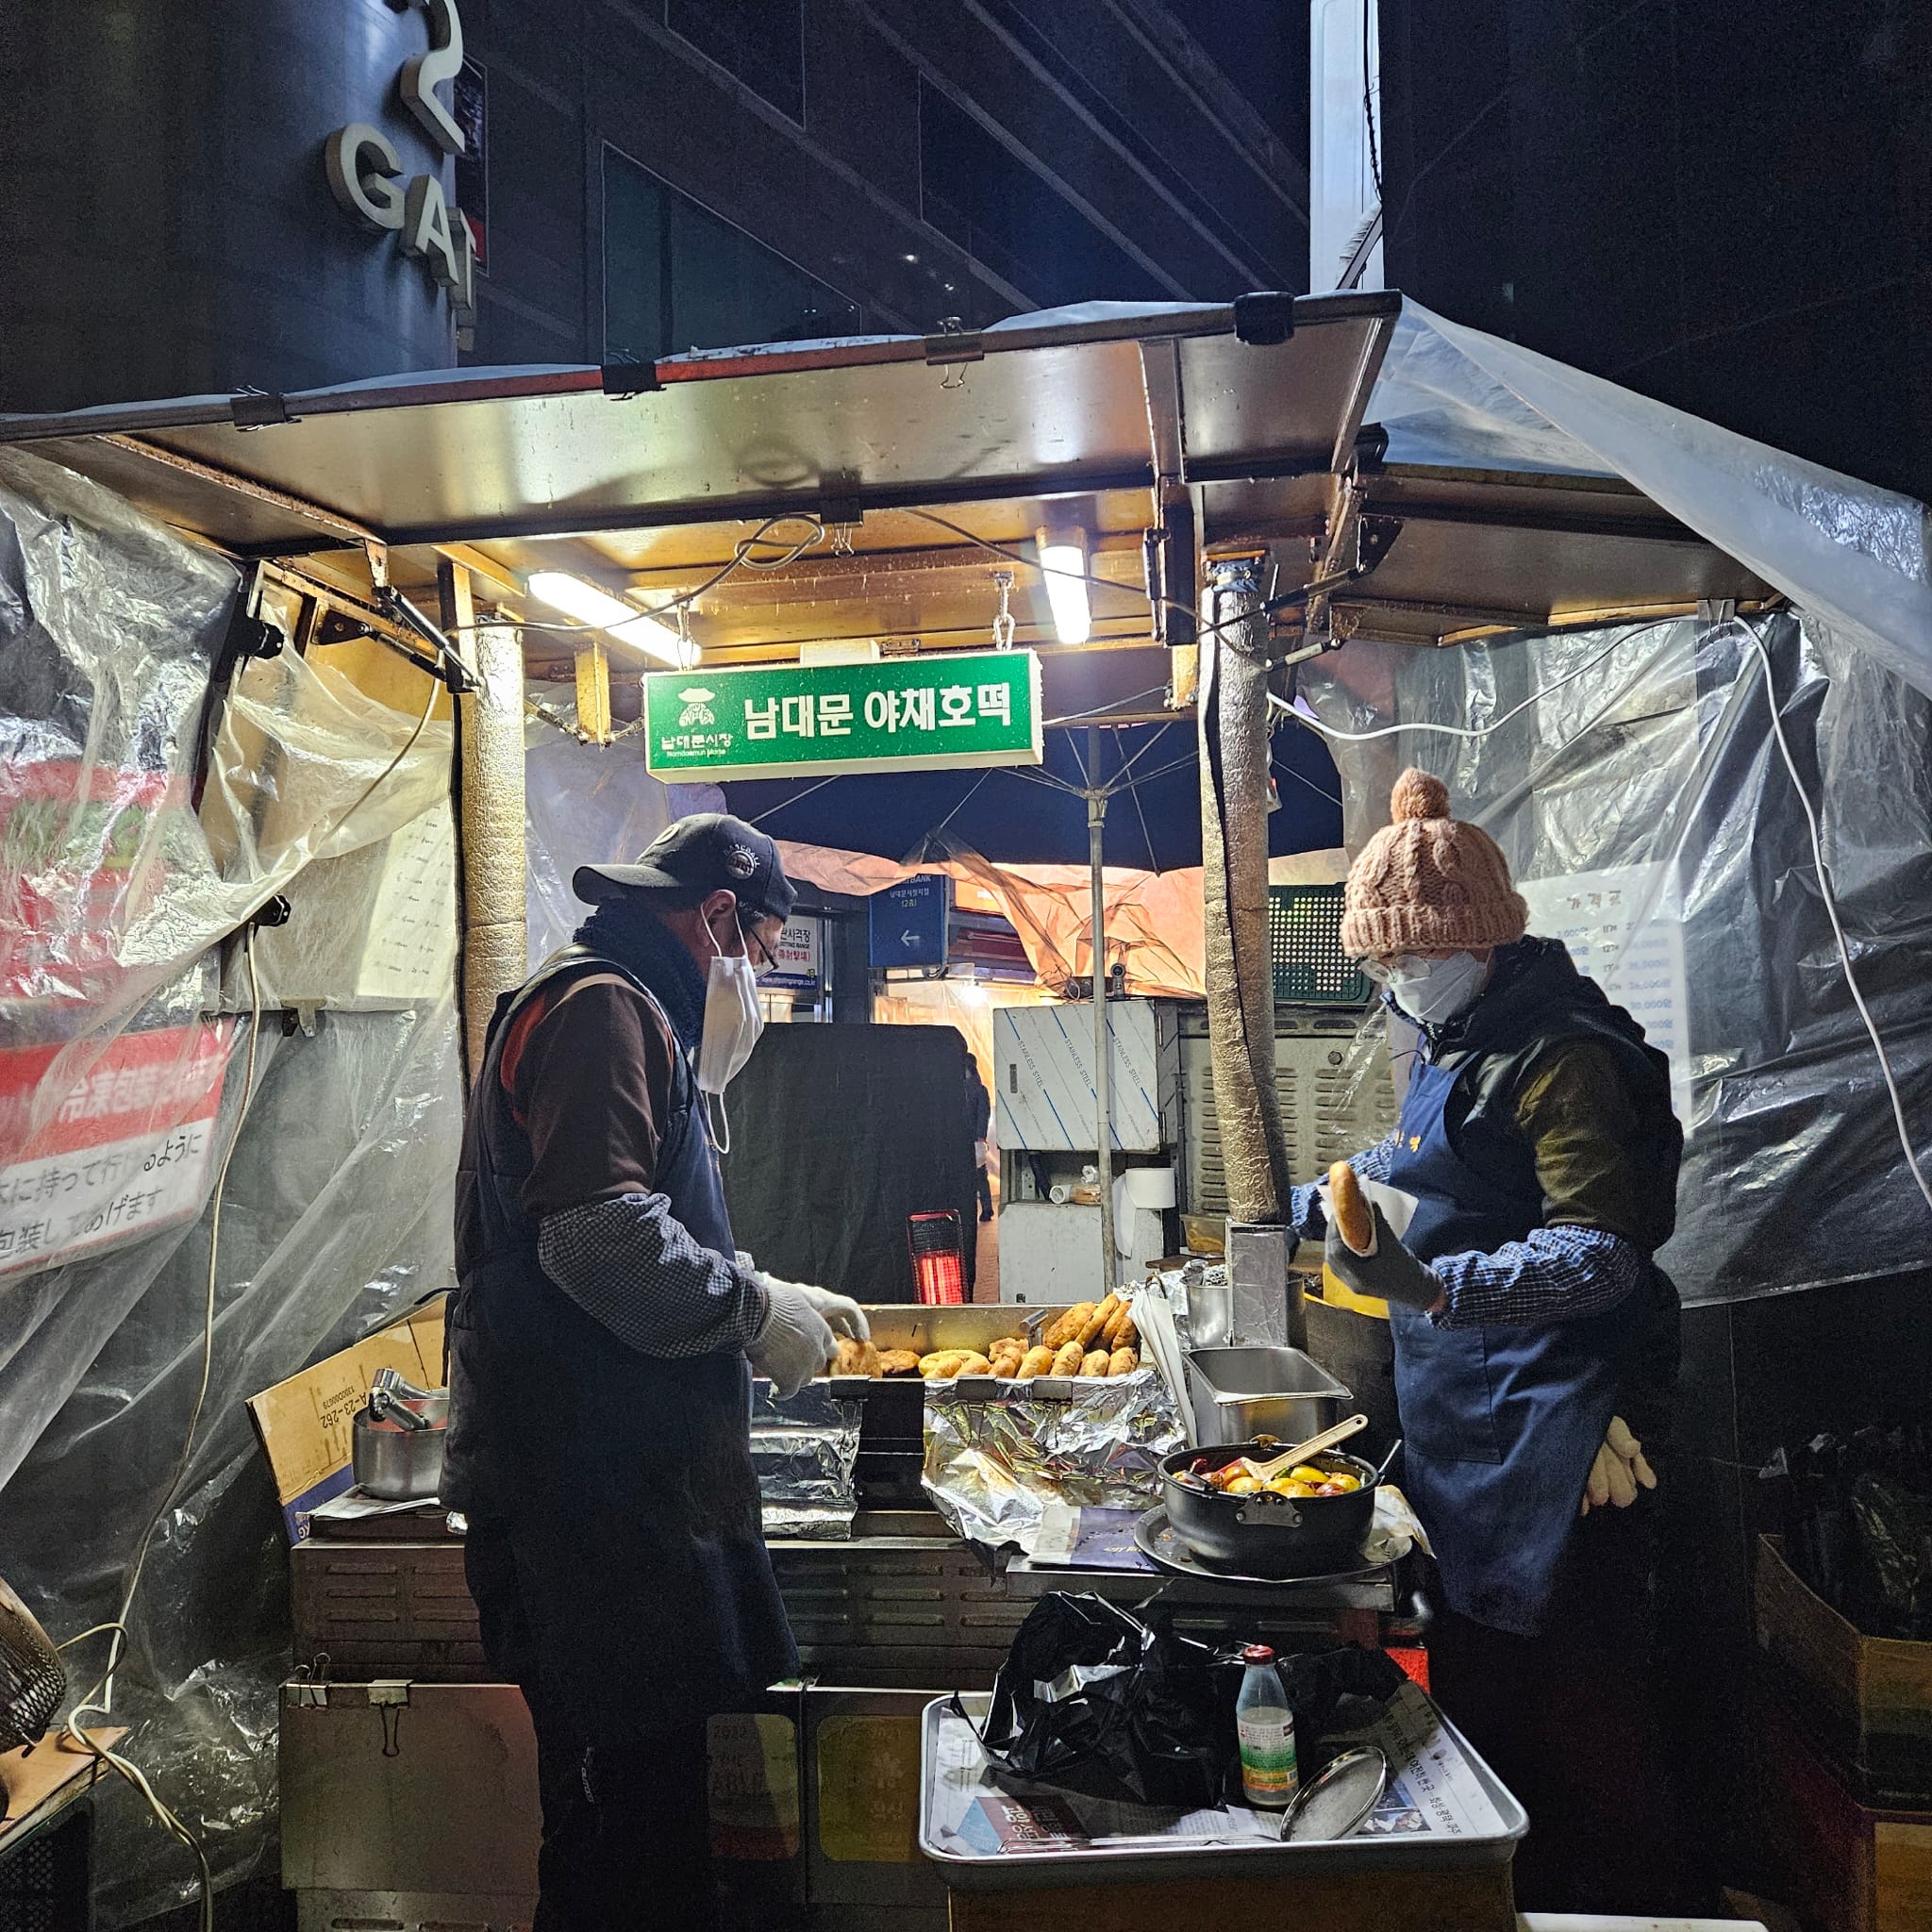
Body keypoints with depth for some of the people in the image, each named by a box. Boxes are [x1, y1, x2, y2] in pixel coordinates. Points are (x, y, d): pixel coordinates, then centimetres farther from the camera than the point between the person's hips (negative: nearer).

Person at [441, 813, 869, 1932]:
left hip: (622, 1486, 10)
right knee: (632, 1793, -1)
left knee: (645, 1789, 15)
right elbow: (600, 1233, -24)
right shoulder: (604, 1007, -12)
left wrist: (766, 1299, 20)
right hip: (596, 1496, -10)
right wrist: (755, 1310, -12)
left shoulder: (617, 1011, 23)